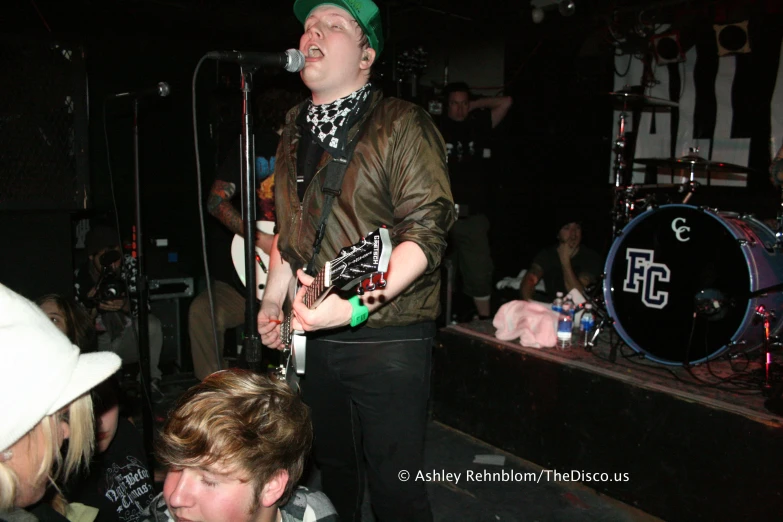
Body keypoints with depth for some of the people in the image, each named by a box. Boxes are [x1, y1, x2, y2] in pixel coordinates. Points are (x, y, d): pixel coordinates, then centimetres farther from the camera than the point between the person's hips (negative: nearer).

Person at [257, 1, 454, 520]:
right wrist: (273, 301, 14)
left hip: (388, 339, -6)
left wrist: (355, 307, -30)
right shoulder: (296, 130, 10)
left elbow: (426, 232, -20)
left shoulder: (402, 125, -12)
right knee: (333, 463, 23)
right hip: (315, 335, 7)